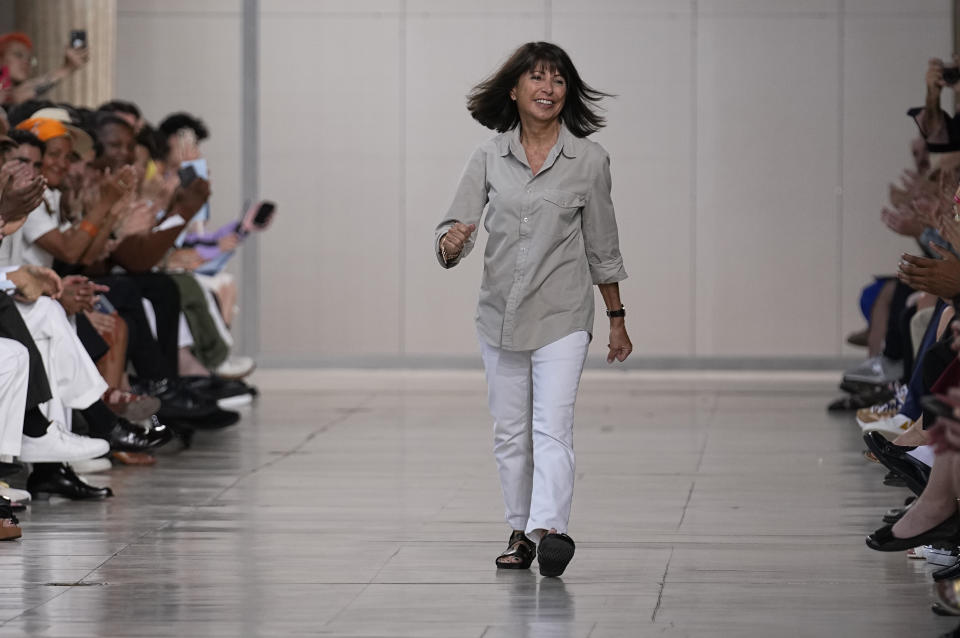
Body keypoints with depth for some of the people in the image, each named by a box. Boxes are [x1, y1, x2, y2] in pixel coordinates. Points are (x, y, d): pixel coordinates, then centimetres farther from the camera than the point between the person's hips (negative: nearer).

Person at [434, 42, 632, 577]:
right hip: (501, 313, 3)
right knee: (510, 431, 10)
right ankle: (520, 531, 22)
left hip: (562, 316, -3)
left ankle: (549, 528, -29)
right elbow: (456, 228, -1)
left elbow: (602, 247, 6)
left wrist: (617, 320, 11)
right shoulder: (490, 158, 2)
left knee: (552, 426, -16)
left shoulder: (589, 160, -2)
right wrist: (451, 244, -26)